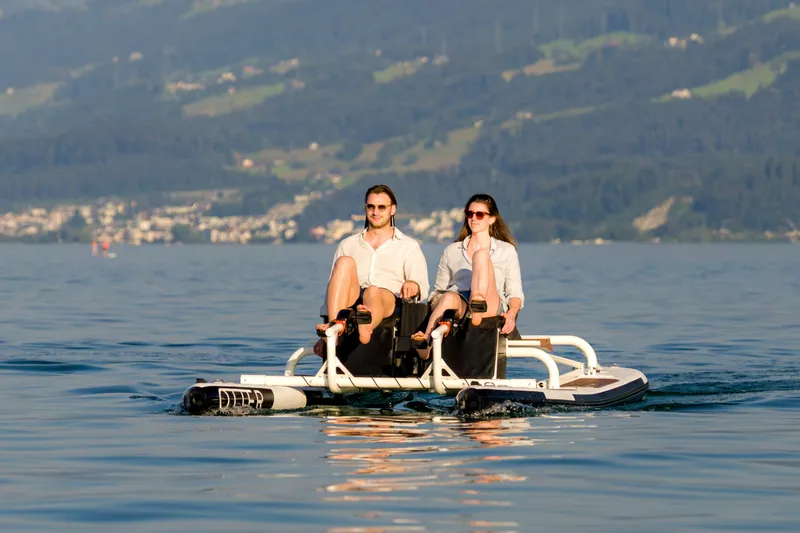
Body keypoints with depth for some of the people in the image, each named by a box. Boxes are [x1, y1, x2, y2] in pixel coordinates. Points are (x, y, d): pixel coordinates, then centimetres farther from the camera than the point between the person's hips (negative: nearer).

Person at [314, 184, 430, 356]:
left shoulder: (409, 246, 22)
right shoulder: (348, 245, 28)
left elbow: (423, 288, 6)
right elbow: (333, 286, 21)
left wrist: (413, 285, -20)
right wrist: (326, 318, 7)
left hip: (388, 303, -2)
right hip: (351, 303, 2)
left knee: (374, 292, -39)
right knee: (345, 262, -25)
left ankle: (366, 325, -79)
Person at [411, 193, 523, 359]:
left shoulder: (506, 250, 23)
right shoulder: (452, 251, 29)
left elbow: (515, 292, 14)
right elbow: (439, 290, 24)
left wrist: (511, 314, -8)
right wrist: (434, 304, 0)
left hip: (490, 307, -1)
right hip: (459, 301, 1)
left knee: (481, 255, -25)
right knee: (449, 298, -39)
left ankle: (478, 307, -50)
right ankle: (425, 342, -67)